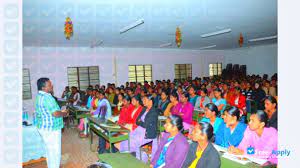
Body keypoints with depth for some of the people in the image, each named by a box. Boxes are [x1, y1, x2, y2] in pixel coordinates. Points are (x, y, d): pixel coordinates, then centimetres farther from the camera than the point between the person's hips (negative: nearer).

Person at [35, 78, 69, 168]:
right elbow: (55, 114, -26)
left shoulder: (39, 96, 9)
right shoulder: (47, 97, -23)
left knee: (50, 150, 22)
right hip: (51, 129, -10)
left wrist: (60, 111, 13)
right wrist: (64, 113, -7)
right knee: (55, 151, 2)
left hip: (45, 127, 10)